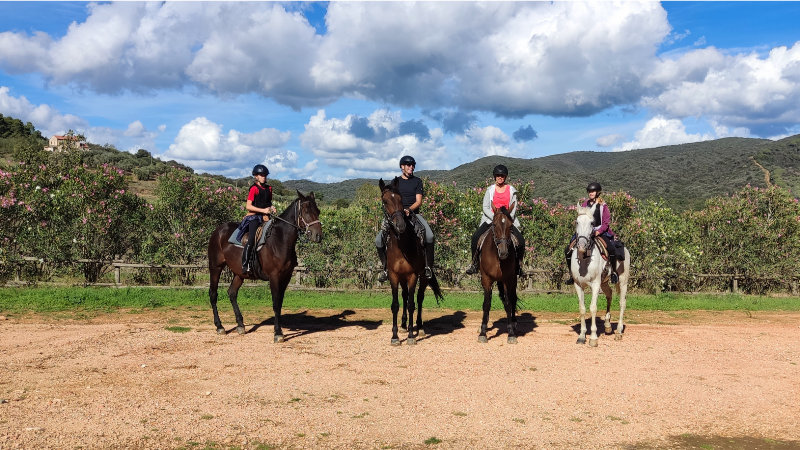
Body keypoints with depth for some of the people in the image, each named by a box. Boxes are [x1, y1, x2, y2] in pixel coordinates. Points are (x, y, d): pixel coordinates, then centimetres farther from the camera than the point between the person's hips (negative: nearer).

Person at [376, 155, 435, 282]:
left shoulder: (417, 181, 11)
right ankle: (386, 268, 0)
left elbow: (419, 201, 1)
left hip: (413, 213, -1)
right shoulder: (395, 181, 14)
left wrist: (409, 209, -18)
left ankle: (428, 267, -14)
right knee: (379, 240, -17)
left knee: (429, 237, -28)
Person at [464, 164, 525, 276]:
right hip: (491, 219, 0)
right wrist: (495, 218, -15)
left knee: (521, 241, -19)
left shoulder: (511, 190, 5)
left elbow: (514, 208, 2)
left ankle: (519, 265, 2)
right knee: (476, 236, -22)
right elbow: (485, 208, -1)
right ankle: (474, 263, -7)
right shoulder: (490, 190, 5)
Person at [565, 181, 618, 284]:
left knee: (611, 248, -31)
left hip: (600, 232, -4)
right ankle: (572, 275, 4)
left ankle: (614, 272, -10)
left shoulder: (603, 206, 1)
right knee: (568, 251, -10)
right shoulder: (585, 204, 12)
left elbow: (606, 222, -3)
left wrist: (598, 231, -18)